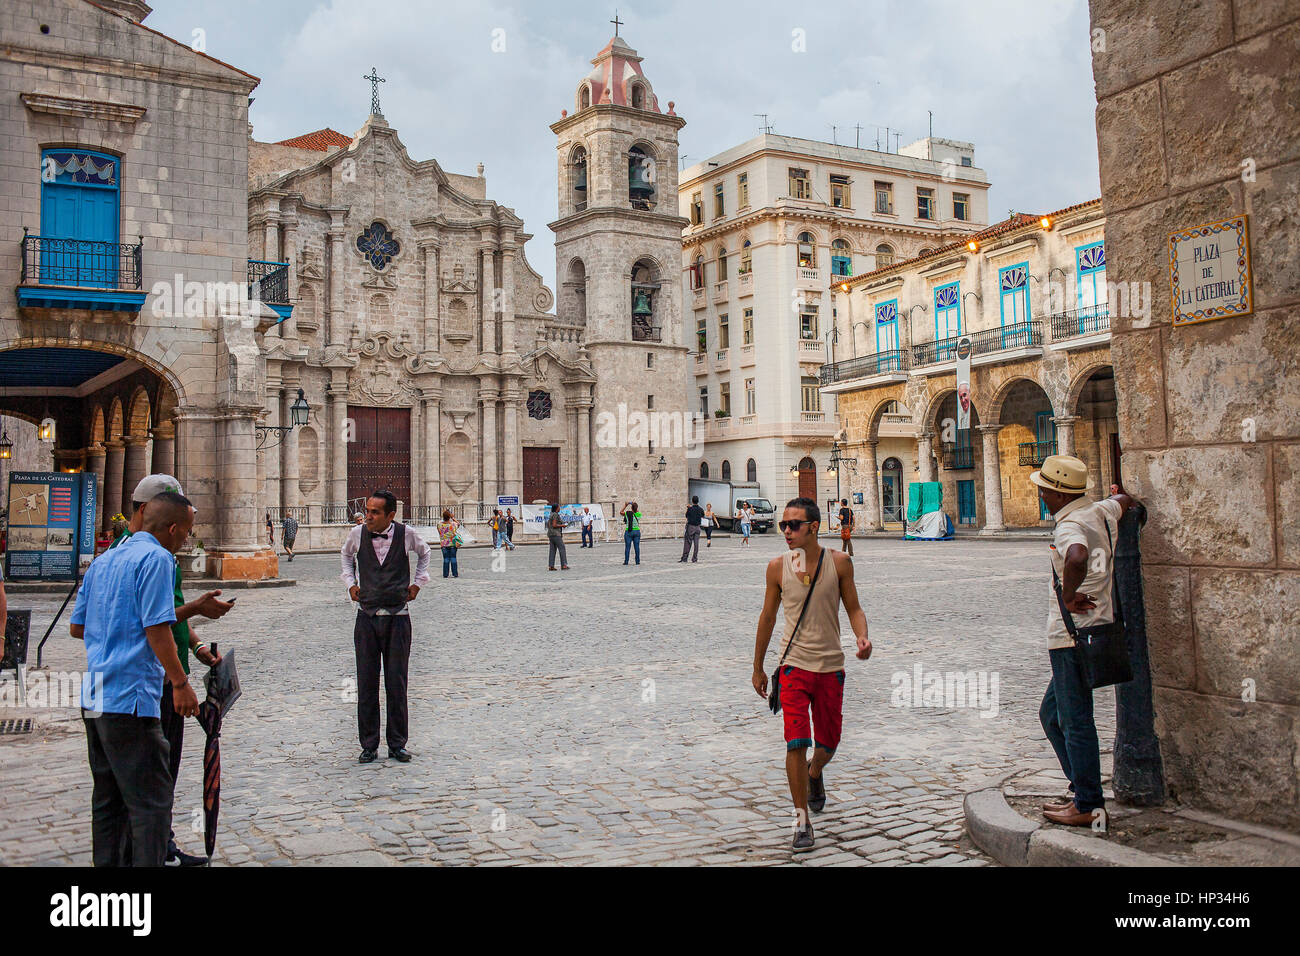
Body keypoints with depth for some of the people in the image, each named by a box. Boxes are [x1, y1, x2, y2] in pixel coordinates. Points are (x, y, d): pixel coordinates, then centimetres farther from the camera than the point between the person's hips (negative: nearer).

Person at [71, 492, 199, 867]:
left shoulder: (102, 560, 16)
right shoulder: (156, 558, -10)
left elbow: (77, 626, 20)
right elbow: (158, 629, -17)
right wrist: (180, 683, -13)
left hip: (94, 696, 9)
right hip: (130, 698, -9)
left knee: (108, 798, 16)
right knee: (151, 802, -5)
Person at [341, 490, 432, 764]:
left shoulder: (406, 534, -5)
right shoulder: (357, 534, -2)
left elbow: (423, 552, 18)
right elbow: (347, 555, 23)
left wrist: (417, 582, 12)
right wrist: (350, 582, 12)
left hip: (398, 618, -1)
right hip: (367, 617, 1)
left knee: (397, 684, 3)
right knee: (366, 683, 4)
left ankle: (397, 744, 14)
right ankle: (369, 745, 15)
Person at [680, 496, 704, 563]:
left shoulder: (689, 509, -11)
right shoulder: (701, 509, 1)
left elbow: (686, 516, 4)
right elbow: (703, 517, 18)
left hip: (690, 527, -3)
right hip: (697, 527, 3)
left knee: (687, 543, 0)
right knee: (696, 543, 4)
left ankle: (684, 558, 0)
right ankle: (695, 558, 4)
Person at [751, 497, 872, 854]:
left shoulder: (839, 563, -3)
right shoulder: (777, 567, -3)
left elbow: (854, 609, 5)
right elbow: (768, 617, 7)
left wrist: (862, 637, -17)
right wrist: (758, 668, 12)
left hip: (830, 667, 1)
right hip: (794, 666, -1)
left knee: (828, 744, 12)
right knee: (796, 743, -11)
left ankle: (815, 772, 48)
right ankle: (802, 822, 1)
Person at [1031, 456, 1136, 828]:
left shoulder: (1070, 527, -21)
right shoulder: (1102, 512, 7)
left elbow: (1077, 559, -43)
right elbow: (1124, 501, 31)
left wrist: (1069, 595, -28)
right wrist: (1118, 495, 51)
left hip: (1073, 635, -10)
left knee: (1075, 721, -1)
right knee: (1051, 713, 20)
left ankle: (1089, 805, 7)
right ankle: (1081, 787, 27)